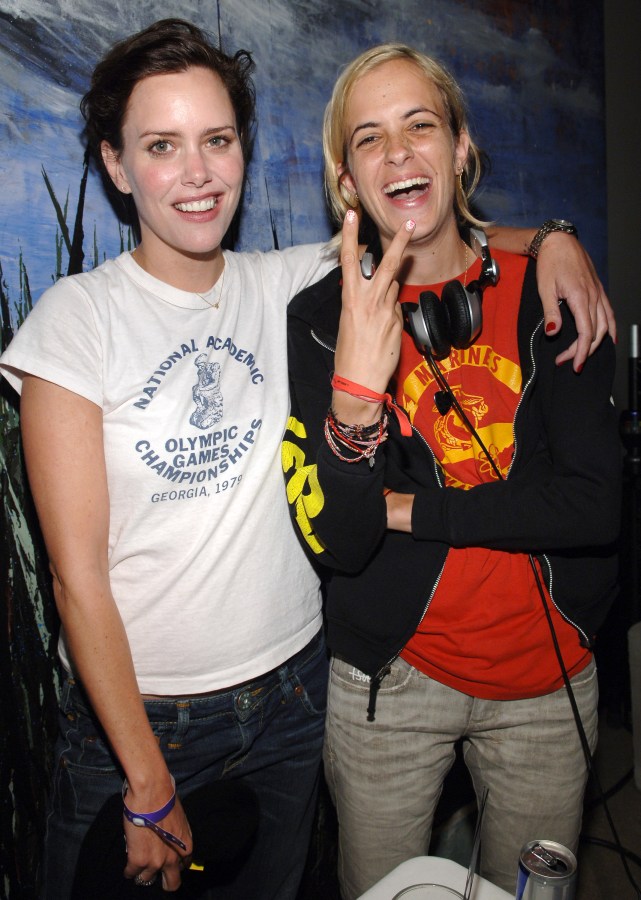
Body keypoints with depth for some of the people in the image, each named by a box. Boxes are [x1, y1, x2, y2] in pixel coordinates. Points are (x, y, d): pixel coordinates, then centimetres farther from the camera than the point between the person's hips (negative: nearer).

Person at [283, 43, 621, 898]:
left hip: (549, 674, 2)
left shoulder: (551, 294, -6)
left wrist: (403, 510, -16)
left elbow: (594, 504, -14)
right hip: (389, 679, -1)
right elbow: (335, 542, -18)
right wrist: (355, 395, -35)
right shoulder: (322, 317, -10)